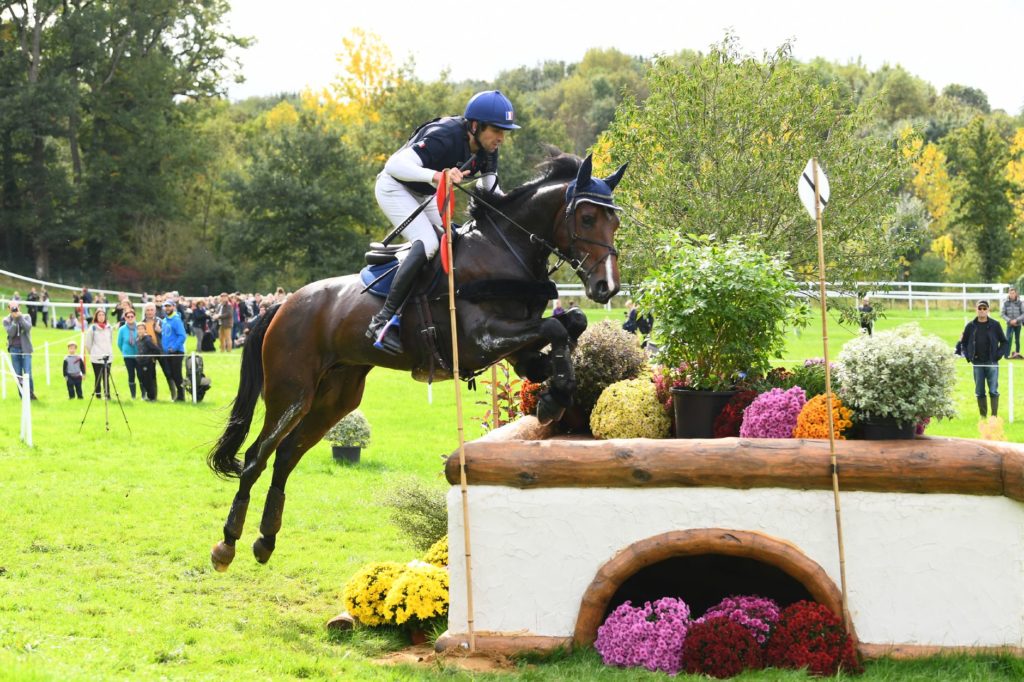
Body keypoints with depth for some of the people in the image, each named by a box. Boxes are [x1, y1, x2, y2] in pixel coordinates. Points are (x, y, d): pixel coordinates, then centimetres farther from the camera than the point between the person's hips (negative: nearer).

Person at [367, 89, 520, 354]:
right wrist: (435, 175, -59)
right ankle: (383, 320, -26)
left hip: (424, 195, 9)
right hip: (394, 188, -9)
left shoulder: (487, 149, -10)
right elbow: (395, 164, -44)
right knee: (427, 243, -26)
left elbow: (491, 192, 1)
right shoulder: (444, 138, -35)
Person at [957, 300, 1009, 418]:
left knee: (993, 391, -4)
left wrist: (998, 355, -4)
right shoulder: (971, 326, 5)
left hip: (992, 363, -2)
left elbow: (1004, 342, 7)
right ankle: (982, 415, 12)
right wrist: (967, 356, 1)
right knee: (979, 392, 5)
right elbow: (963, 342, 14)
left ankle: (994, 415, 0)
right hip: (977, 364, 2)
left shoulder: (995, 325, 2)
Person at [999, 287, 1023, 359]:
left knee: (1017, 339, 11)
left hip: (1018, 324, 0)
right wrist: (1009, 320, -13)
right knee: (1008, 338, -11)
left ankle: (1017, 353, 27)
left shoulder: (1020, 302, -9)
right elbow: (1002, 313, -2)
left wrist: (1016, 320, -18)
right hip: (1009, 324, 0)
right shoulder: (1005, 303, -6)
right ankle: (1007, 355, -12)